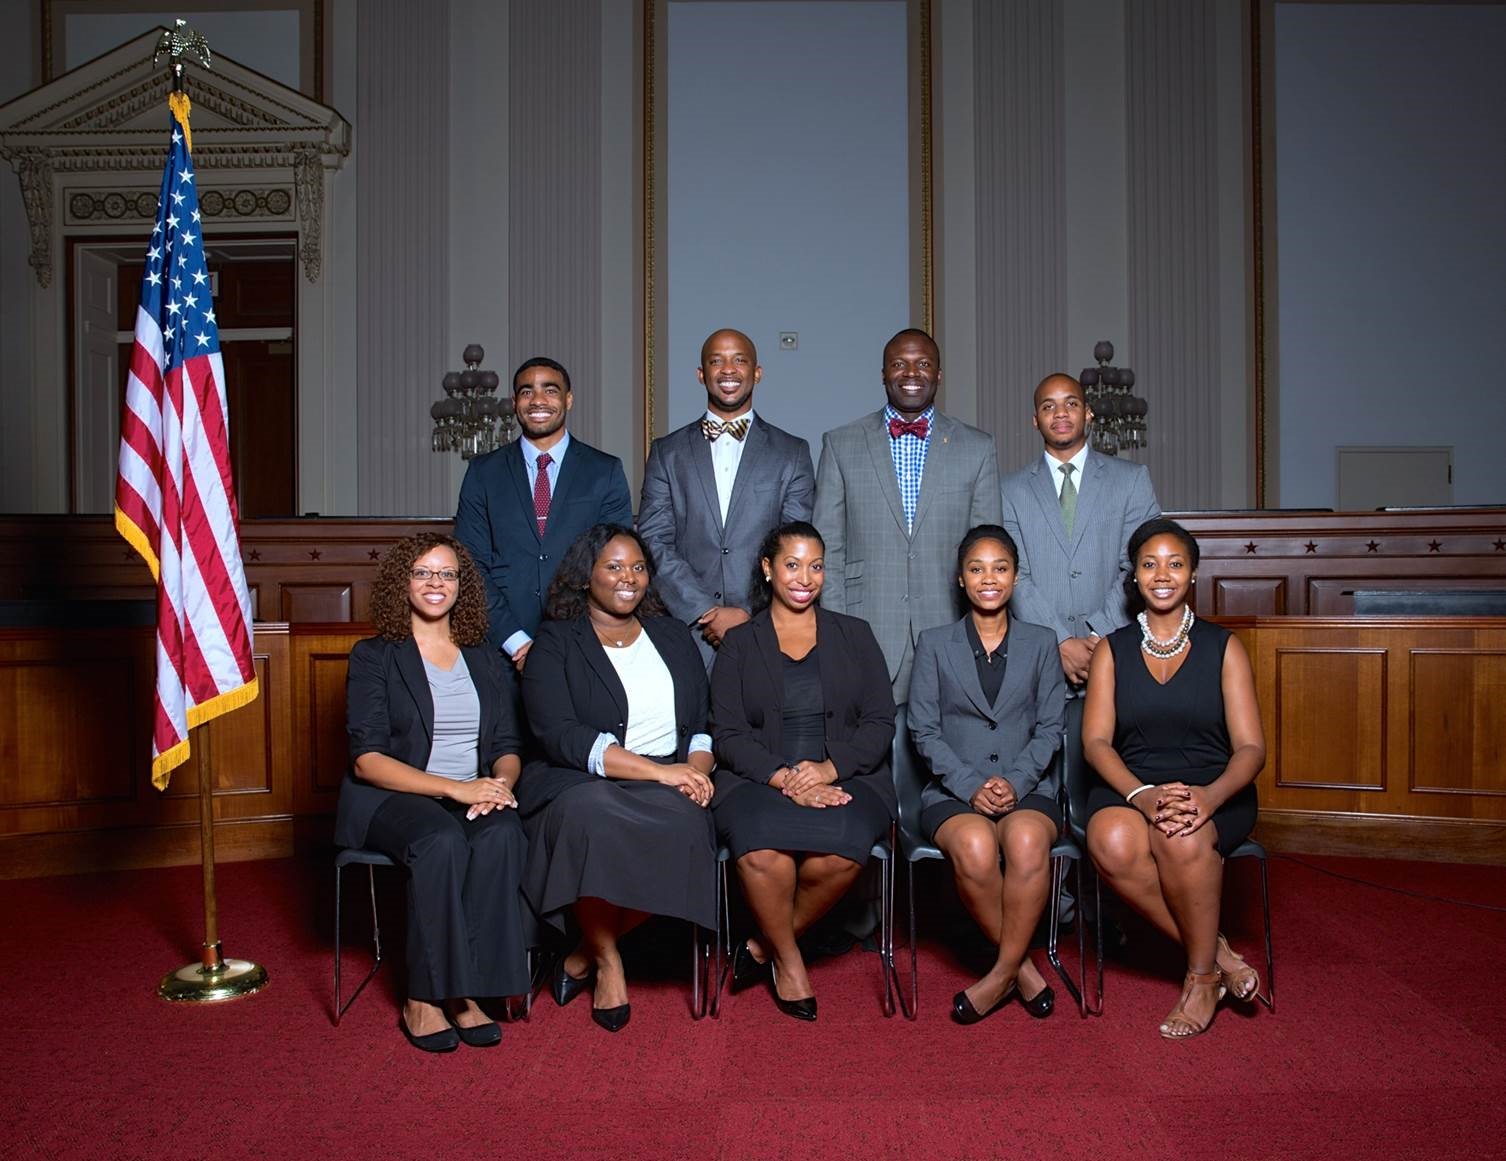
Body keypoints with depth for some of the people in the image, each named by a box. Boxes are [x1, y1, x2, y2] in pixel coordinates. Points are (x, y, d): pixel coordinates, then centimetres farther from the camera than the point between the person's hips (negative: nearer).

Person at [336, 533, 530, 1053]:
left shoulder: (484, 658, 17)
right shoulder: (374, 656, 4)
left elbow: (506, 746, 13)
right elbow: (367, 759, -7)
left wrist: (501, 782, -12)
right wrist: (454, 788, -19)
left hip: (475, 797, 3)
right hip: (391, 799, -3)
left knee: (501, 835, -31)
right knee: (442, 841, -35)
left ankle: (464, 990, -23)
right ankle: (422, 1000, -21)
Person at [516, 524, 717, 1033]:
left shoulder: (672, 636, 19)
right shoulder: (554, 643, 4)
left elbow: (704, 722, 17)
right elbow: (561, 737, -10)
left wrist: (697, 768, -8)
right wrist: (657, 771, -19)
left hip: (668, 786, 3)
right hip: (578, 784, -3)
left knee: (682, 822, -33)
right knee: (590, 814, -39)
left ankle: (584, 955, -12)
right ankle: (607, 960, -14)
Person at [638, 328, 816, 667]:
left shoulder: (792, 452, 7)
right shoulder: (667, 452, 8)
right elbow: (654, 543, 1)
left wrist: (749, 615, -11)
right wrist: (706, 611, -10)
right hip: (688, 632, 0)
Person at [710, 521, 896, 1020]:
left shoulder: (854, 635, 16)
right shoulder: (739, 643, 13)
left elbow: (880, 723, 7)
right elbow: (729, 735, 3)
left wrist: (830, 767, -12)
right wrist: (783, 778, -15)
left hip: (846, 778, 1)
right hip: (760, 780, 0)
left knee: (841, 851, -33)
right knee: (762, 850, -34)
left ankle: (765, 944, -5)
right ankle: (788, 960, -4)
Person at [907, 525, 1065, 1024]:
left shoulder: (1041, 643, 14)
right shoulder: (934, 644, 12)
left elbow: (1050, 727, 7)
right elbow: (924, 729, 4)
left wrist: (1016, 782, -11)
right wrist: (970, 786, -11)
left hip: (1028, 788, 1)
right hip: (953, 790, 0)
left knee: (1027, 839, -35)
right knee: (974, 846, -34)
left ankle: (1003, 972, -16)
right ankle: (1023, 967, -10)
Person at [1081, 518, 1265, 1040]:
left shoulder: (1224, 647, 7)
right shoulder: (1112, 650, 11)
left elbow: (1250, 748, 0)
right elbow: (1096, 741, 0)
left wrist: (1210, 796, -23)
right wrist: (1142, 794, -21)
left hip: (1213, 792, -1)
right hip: (1131, 786, 1)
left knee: (1183, 839, -36)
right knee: (1112, 841, -34)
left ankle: (1202, 976, -10)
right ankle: (1218, 954, -12)